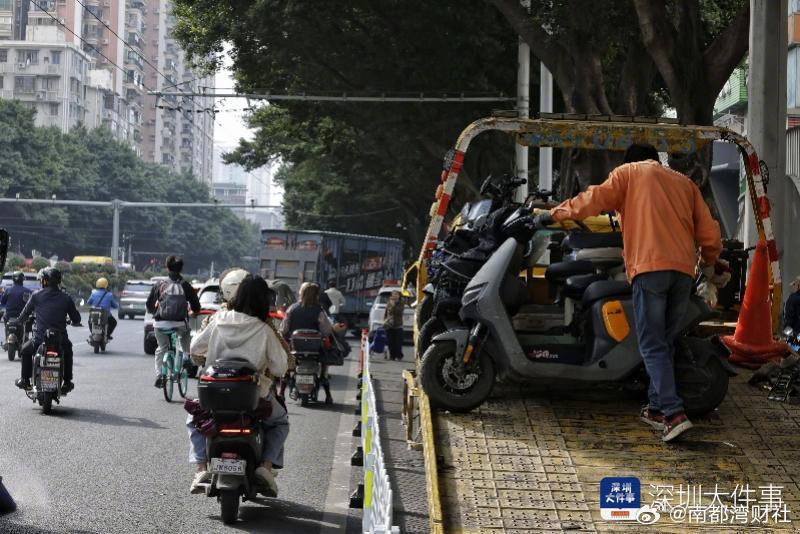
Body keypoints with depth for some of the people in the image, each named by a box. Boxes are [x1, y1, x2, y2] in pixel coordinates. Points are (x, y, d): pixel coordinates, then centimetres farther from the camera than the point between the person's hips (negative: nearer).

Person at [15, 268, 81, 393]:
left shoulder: (36, 296, -2)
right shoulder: (66, 298, 0)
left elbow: (25, 313, 9)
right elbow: (77, 319, 5)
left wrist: (20, 320, 31)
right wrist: (74, 322, 29)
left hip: (39, 340, -1)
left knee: (25, 350, 31)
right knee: (68, 350, 35)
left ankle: (25, 380, 28)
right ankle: (67, 382, 31)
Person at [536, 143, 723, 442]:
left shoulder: (628, 173, 16)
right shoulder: (684, 183, 26)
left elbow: (596, 199, 0)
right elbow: (709, 231, 19)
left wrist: (555, 214, 10)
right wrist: (709, 261, 37)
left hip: (650, 267, -5)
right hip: (684, 271, 5)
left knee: (653, 346, -5)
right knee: (665, 343, 16)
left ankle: (674, 414, -16)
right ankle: (657, 407, 17)